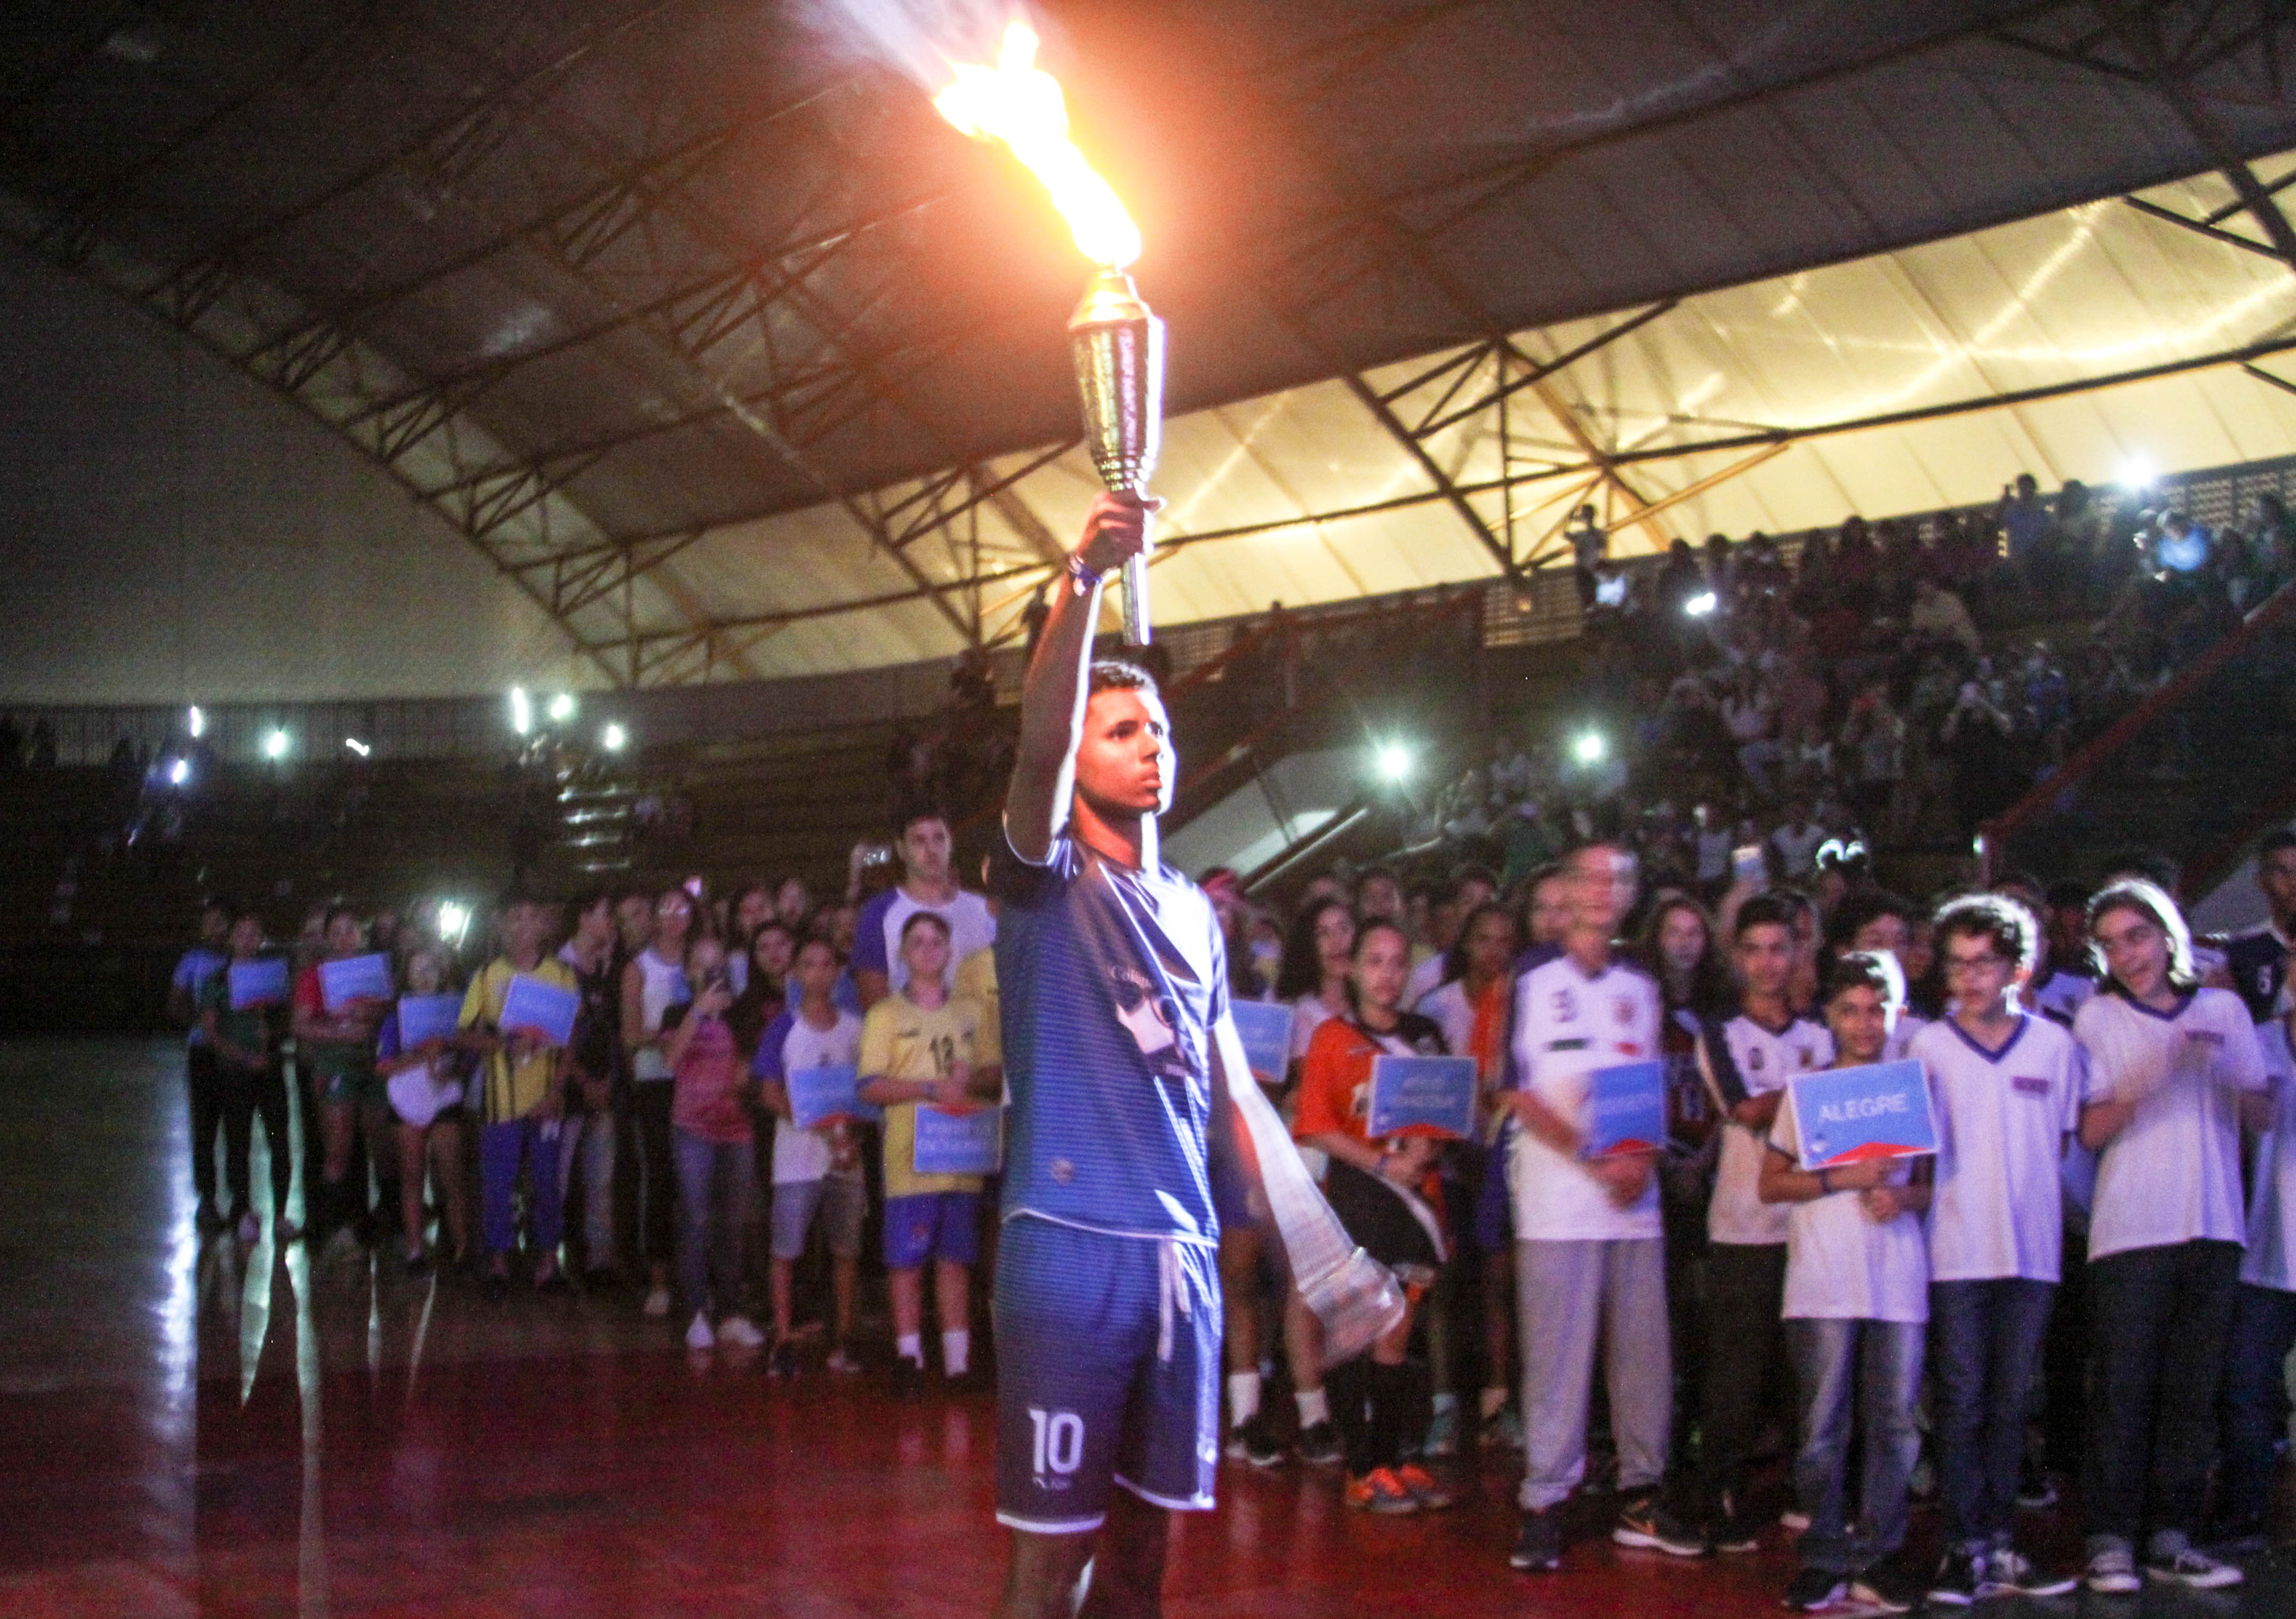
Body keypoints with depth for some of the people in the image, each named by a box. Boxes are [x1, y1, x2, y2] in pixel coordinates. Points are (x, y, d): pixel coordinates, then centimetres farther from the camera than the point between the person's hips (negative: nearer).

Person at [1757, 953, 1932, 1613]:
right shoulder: (1805, 1092, 8)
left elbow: (1930, 1184, 15)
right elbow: (1771, 1184, 4)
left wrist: (1904, 1197, -8)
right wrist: (1844, 1179, -9)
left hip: (1899, 1280, 2)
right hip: (1823, 1280, -2)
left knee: (1896, 1423, 1)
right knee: (1823, 1424, -1)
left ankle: (1878, 1555, 9)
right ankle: (1824, 1558, 5)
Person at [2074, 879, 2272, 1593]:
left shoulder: (2224, 1009, 11)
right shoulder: (2099, 1017, 4)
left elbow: (2264, 1117, 8)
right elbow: (2089, 1131, -4)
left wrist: (2224, 1069, -11)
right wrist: (2154, 1076, -17)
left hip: (2212, 1227, 3)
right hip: (2130, 1231, -2)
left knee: (2192, 1392, 4)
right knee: (2123, 1391, -4)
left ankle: (2171, 1538, 10)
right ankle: (2111, 1540, 1)